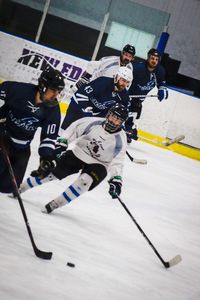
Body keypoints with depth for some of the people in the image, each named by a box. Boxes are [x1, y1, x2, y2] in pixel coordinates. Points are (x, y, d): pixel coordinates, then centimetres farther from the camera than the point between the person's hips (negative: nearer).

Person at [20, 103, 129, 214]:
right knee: (51, 172, -1)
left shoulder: (120, 139, -18)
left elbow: (117, 162, -20)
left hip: (98, 164, -1)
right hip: (78, 154, 1)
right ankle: (19, 188, 19)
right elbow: (72, 131, -5)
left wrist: (116, 179, -33)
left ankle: (55, 204, -15)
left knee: (85, 181, -30)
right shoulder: (94, 122, -17)